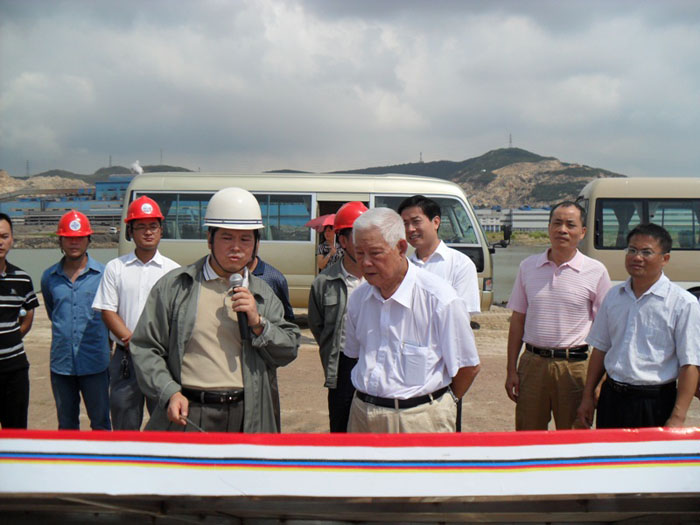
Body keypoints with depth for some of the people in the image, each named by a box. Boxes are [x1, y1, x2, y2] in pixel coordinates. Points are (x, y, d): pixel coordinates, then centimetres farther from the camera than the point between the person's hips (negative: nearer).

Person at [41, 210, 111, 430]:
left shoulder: (104, 274, -4)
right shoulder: (49, 277, 5)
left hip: (95, 364, -3)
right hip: (61, 364, 3)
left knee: (100, 423, 7)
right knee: (66, 425, 15)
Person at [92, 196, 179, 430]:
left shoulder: (174, 270, 6)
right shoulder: (115, 268, 8)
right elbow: (107, 311, 2)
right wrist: (132, 341, -12)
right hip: (125, 358, 1)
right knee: (124, 426, 8)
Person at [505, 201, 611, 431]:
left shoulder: (596, 272, 0)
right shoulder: (528, 266, 7)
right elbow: (518, 319, 10)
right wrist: (511, 369, 6)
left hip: (575, 366, -2)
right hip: (532, 362, 2)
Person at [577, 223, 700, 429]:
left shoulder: (683, 303, -8)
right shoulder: (614, 296, 8)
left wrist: (677, 418, -15)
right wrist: (587, 397, 12)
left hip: (655, 404, -4)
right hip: (611, 398, 5)